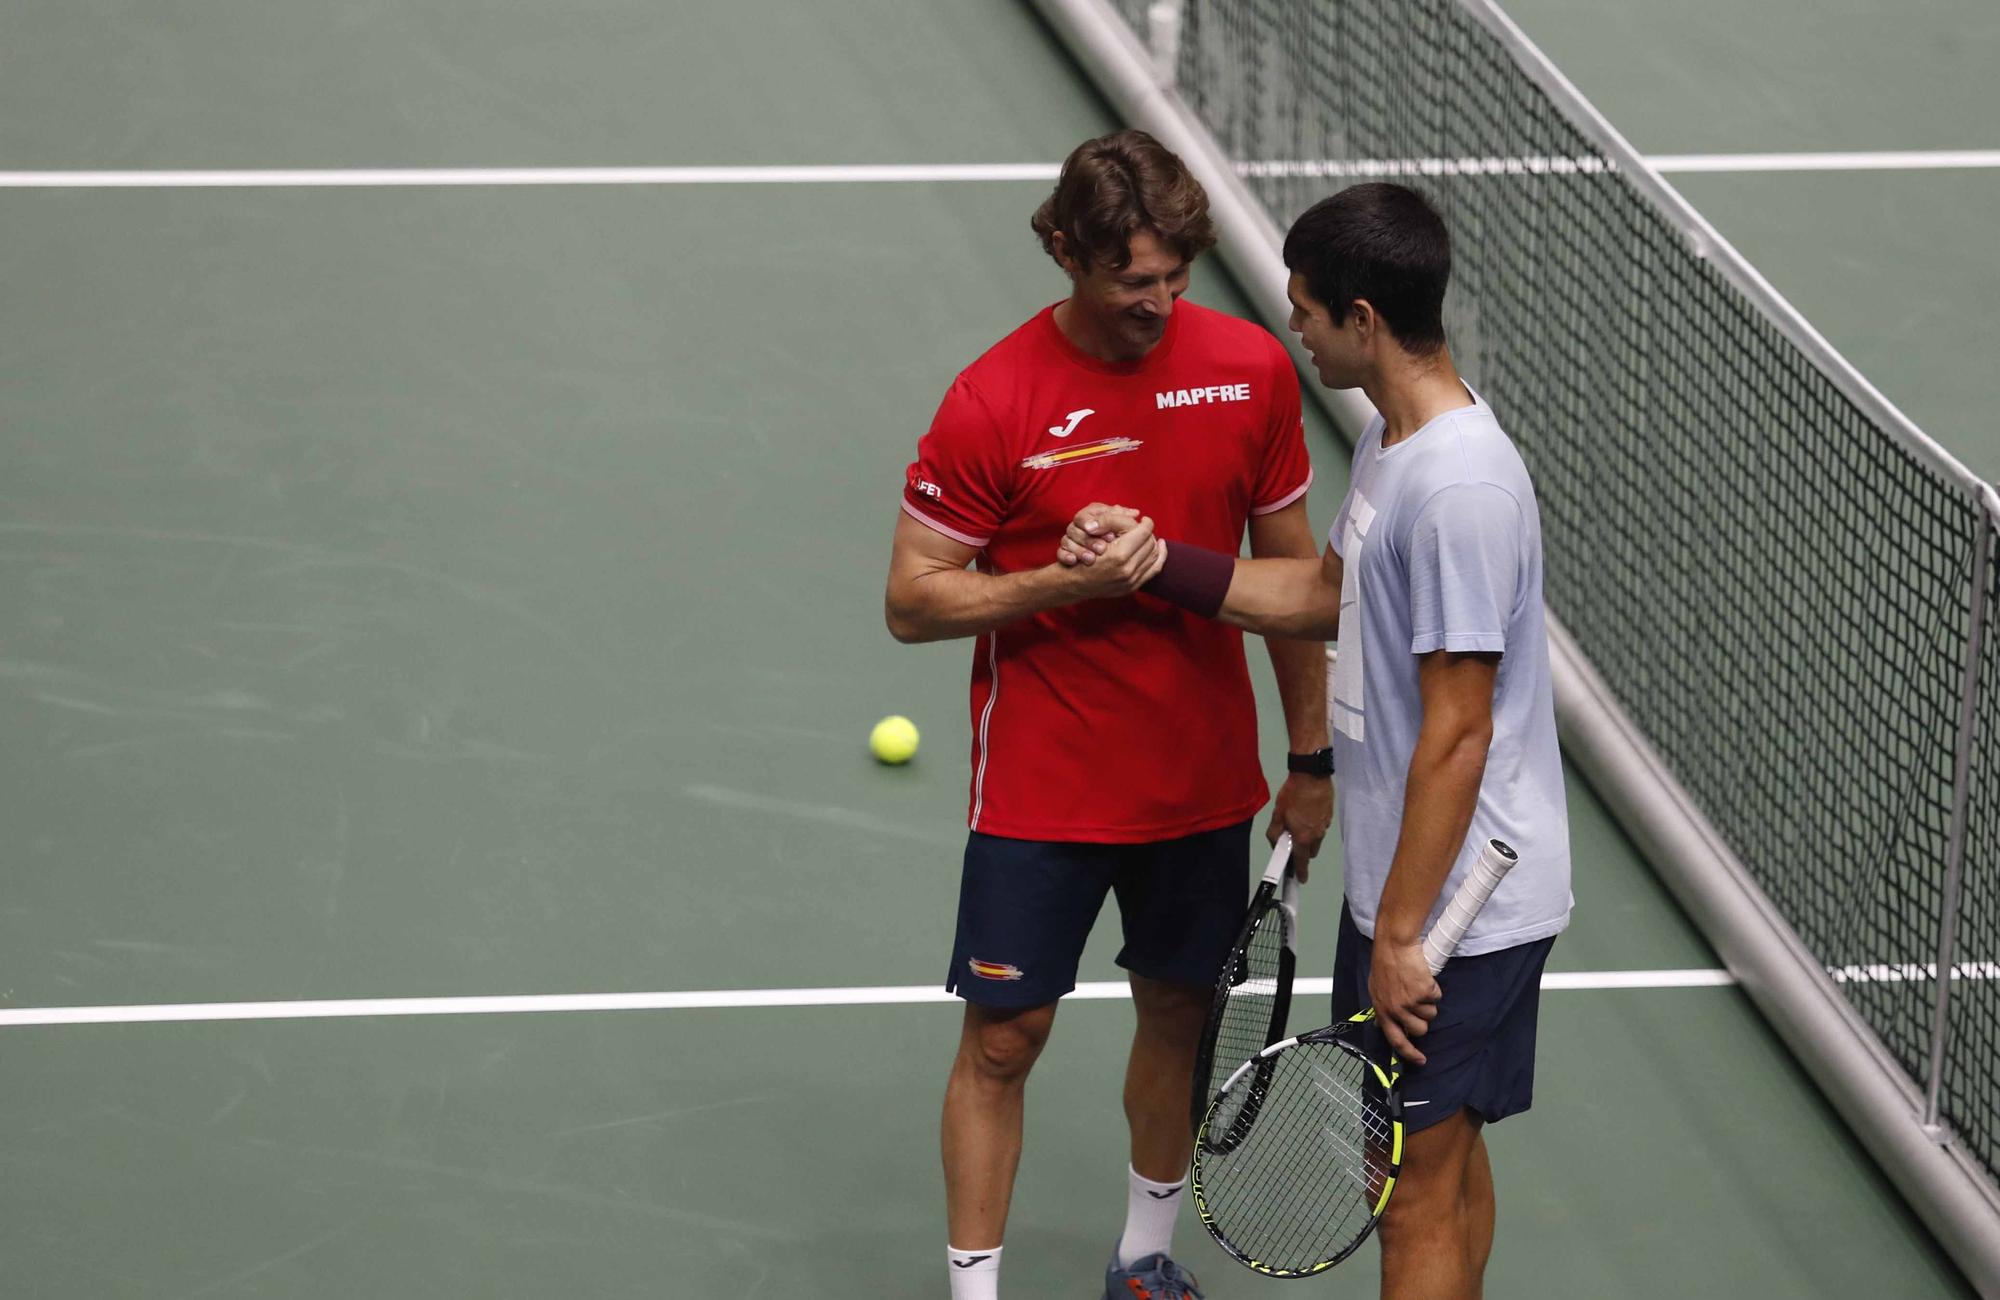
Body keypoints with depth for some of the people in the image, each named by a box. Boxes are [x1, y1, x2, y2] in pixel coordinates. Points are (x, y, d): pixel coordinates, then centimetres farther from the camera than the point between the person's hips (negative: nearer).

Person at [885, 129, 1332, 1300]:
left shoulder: (1252, 369, -5)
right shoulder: (994, 402, -16)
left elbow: (1289, 570, 5)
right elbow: (913, 599, -11)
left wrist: (1313, 759, 7)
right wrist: (1070, 580, -25)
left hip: (1204, 786, 4)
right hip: (1040, 794, -4)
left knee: (1182, 1015, 16)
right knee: (1005, 1038, 0)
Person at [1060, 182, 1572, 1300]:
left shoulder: (1460, 488, -26)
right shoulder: (1395, 441, 6)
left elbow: (1457, 735, -25)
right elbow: (1328, 594, 24)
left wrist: (1402, 935, -22)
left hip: (1459, 905, -10)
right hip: (1403, 878, 10)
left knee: (1423, 1186, -2)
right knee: (1445, 1156, 21)